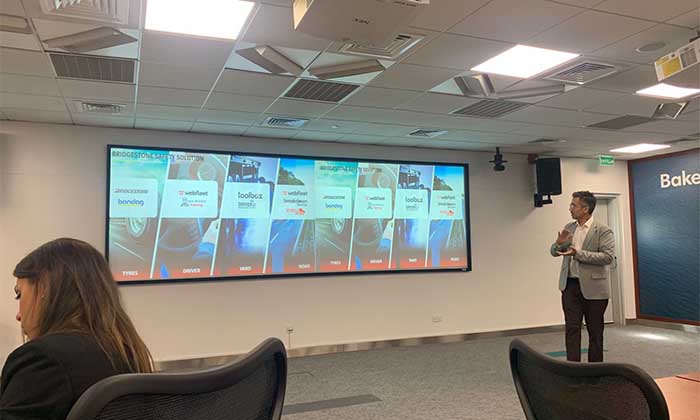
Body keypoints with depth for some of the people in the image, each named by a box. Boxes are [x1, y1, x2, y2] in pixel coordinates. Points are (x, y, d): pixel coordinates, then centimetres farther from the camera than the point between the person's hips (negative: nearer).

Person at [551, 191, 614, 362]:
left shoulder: (603, 230, -7)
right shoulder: (569, 228, 10)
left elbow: (608, 256, -18)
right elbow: (554, 252, 14)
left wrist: (578, 253, -23)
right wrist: (559, 243, -9)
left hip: (593, 288, -4)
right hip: (570, 286, 4)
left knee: (595, 332, 9)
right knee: (572, 329, 1)